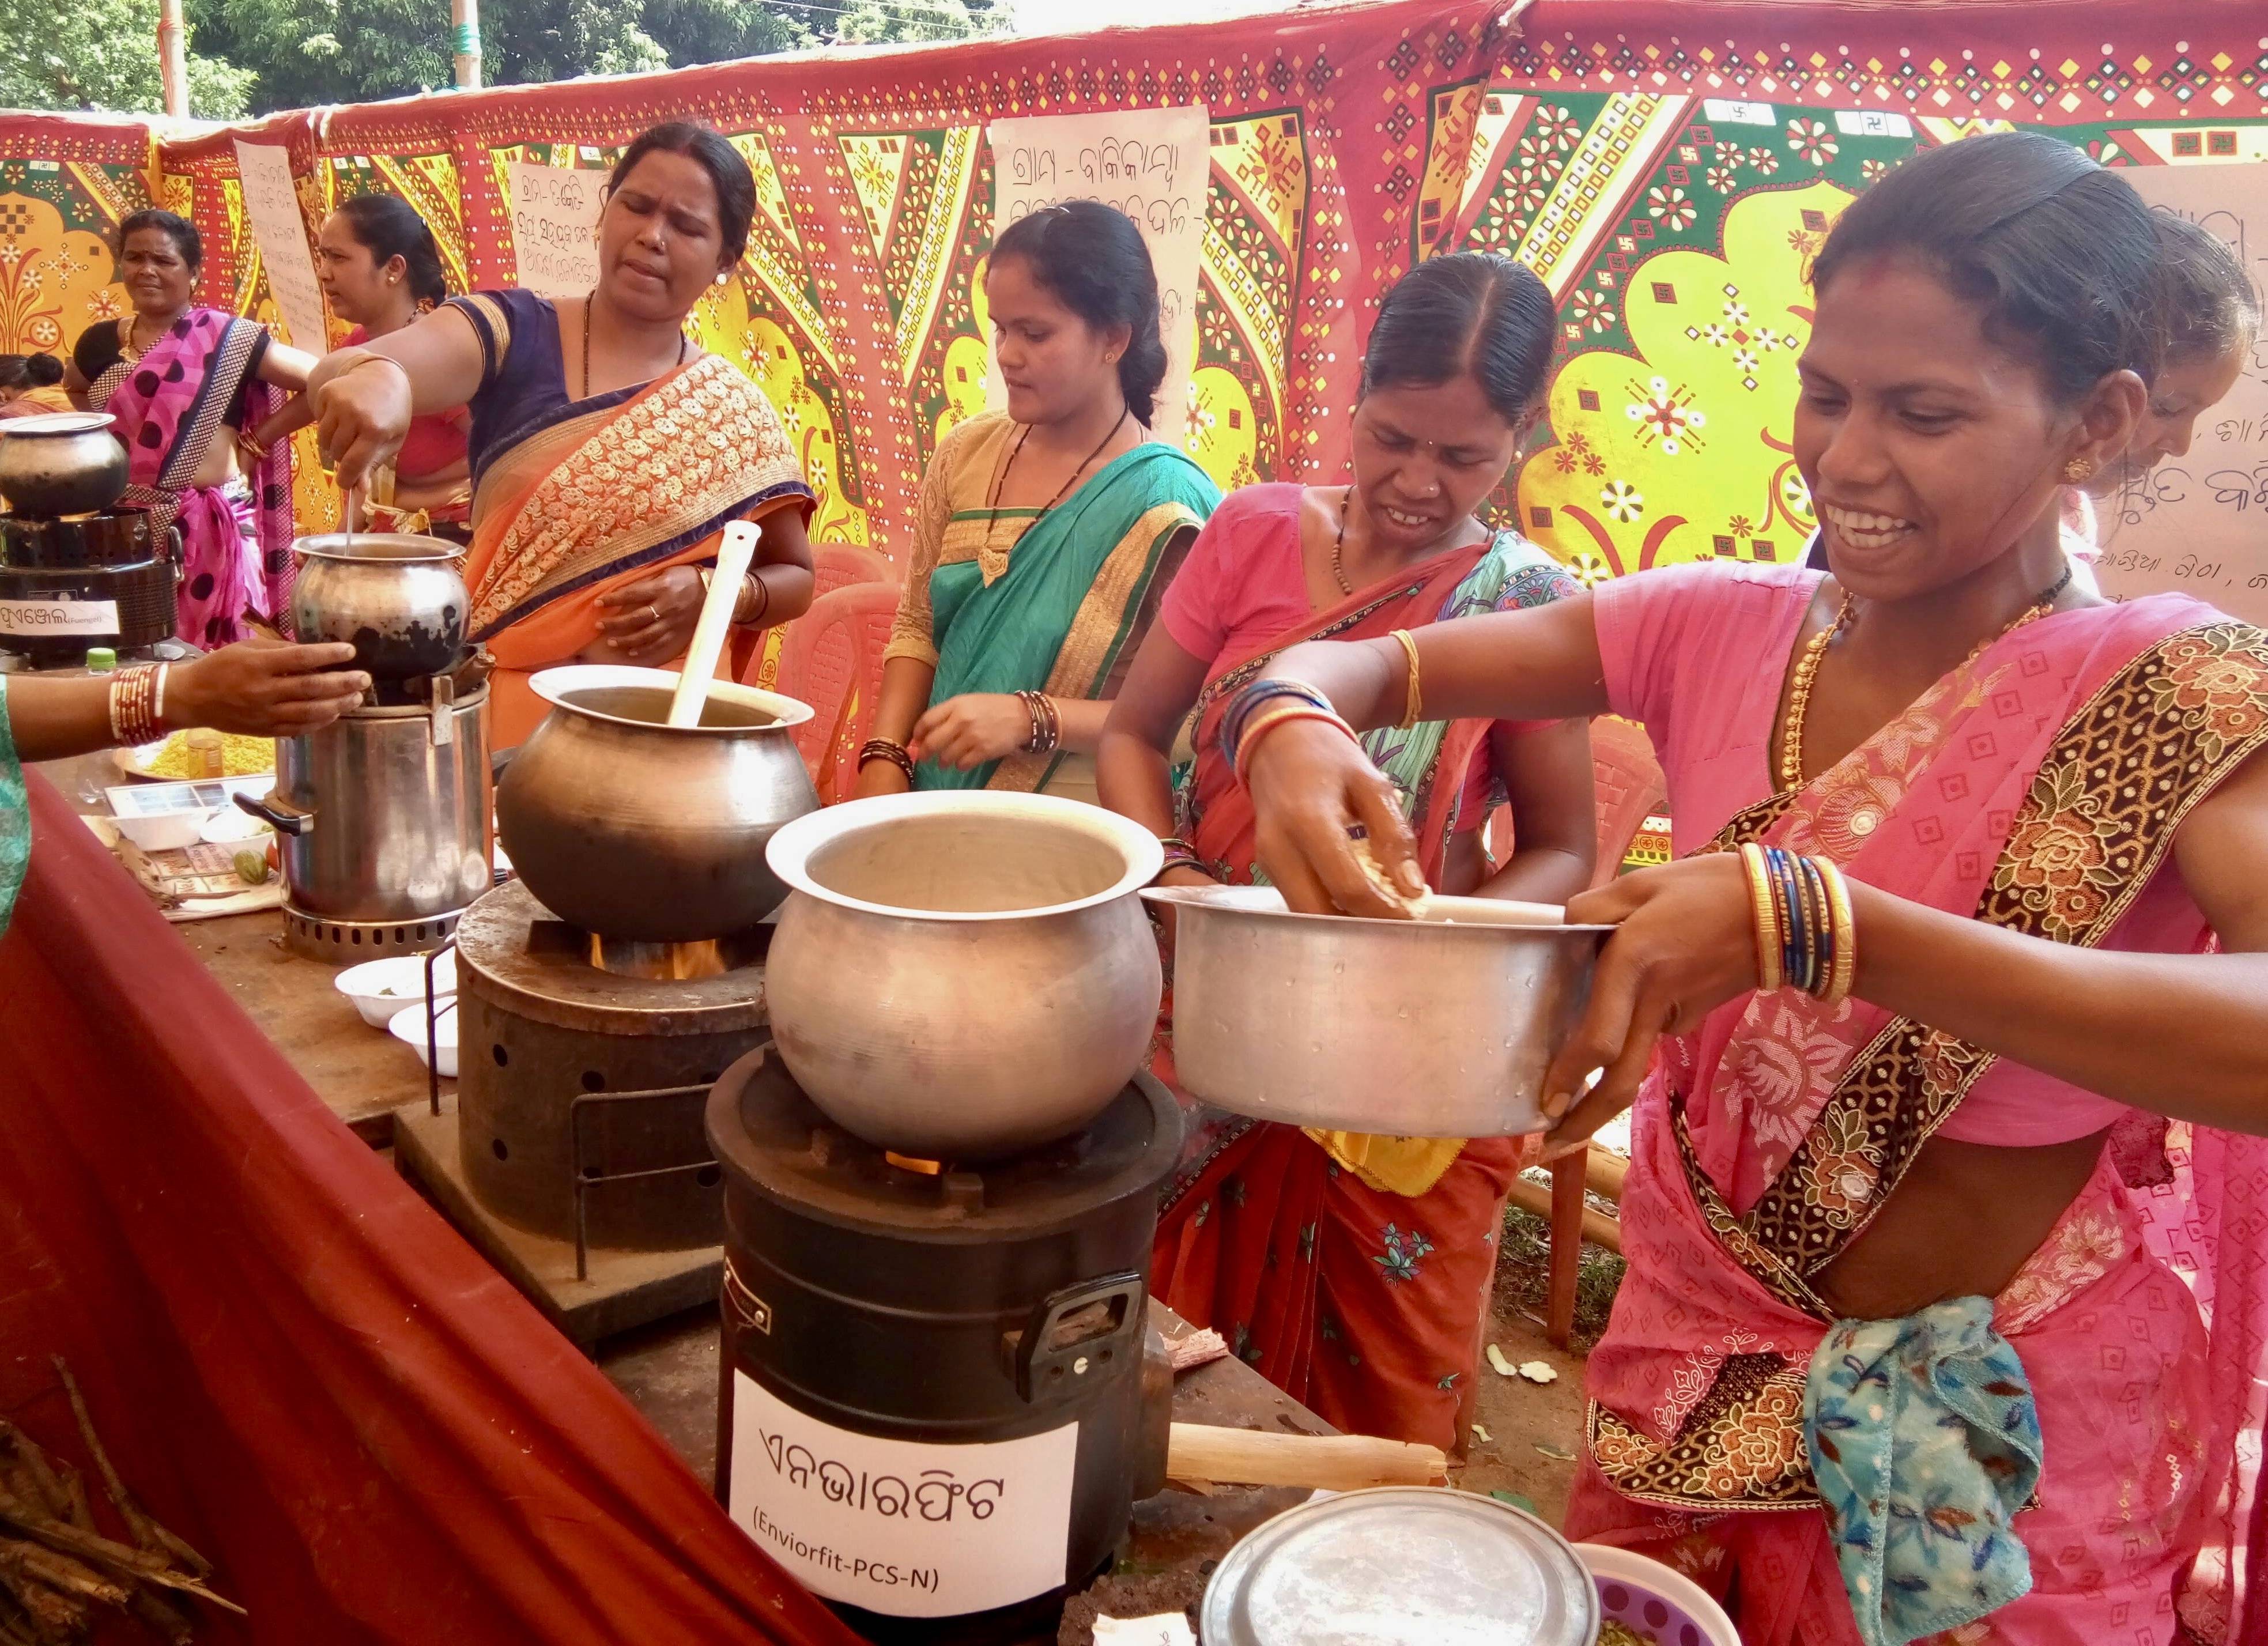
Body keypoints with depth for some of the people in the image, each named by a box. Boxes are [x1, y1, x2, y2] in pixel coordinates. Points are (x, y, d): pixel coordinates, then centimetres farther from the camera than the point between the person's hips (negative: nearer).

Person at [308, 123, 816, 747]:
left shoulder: (735, 410, 2)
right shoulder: (512, 333, -3)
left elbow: (794, 578, 8)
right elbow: (339, 379, -20)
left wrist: (710, 594, -13)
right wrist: (370, 374, -43)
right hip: (502, 708, -1)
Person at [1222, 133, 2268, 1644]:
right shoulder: (1721, 634, -5)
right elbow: (1365, 666, -3)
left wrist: (1808, 922, -44)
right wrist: (1296, 732, -27)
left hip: (2012, 1456, -3)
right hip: (1696, 1361, 4)